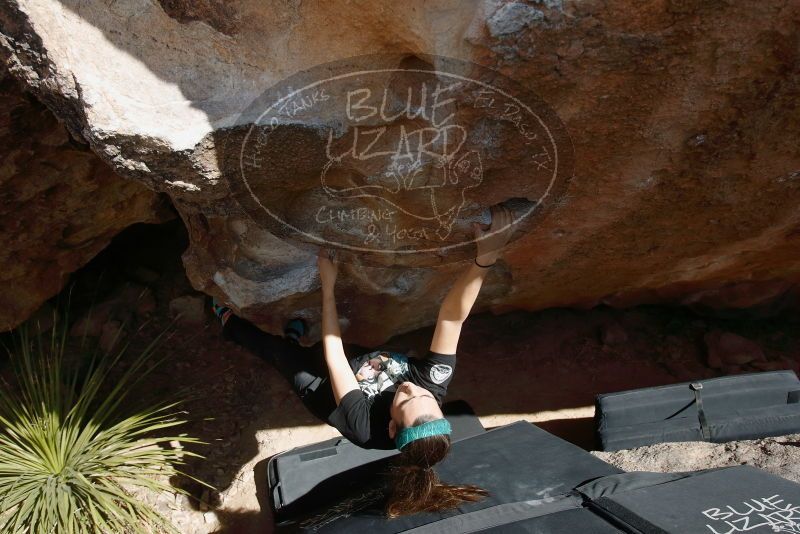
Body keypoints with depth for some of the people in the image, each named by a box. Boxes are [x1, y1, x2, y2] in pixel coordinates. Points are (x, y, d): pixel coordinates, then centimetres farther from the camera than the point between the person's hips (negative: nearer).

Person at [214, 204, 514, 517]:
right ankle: (295, 336, 57)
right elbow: (452, 316, -47)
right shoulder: (434, 384, -38)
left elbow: (332, 354, -40)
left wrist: (328, 285, -37)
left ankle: (229, 321, 48)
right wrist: (486, 257, -61)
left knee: (275, 348, 18)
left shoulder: (365, 426, -46)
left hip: (316, 382, -4)